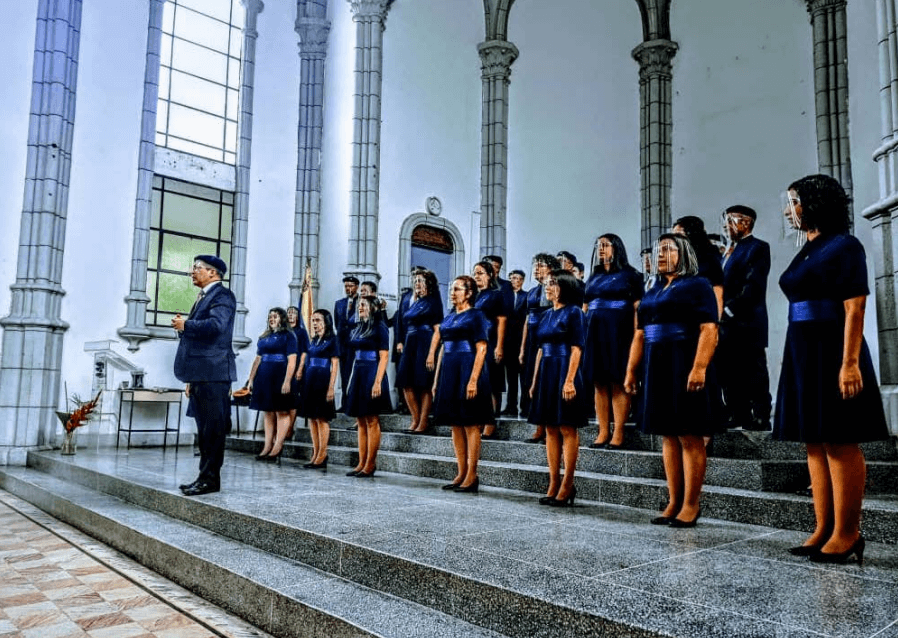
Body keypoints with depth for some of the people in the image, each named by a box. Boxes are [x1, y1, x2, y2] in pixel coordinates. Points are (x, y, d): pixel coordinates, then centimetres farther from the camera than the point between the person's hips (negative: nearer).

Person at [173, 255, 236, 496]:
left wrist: (185, 325, -13)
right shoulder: (203, 297, 22)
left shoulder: (222, 296, -6)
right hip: (200, 375, 10)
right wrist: (190, 378, 22)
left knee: (213, 428, -5)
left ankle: (211, 479, -1)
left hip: (213, 374, -10)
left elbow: (216, 324, -26)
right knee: (204, 429, 13)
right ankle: (205, 476, 20)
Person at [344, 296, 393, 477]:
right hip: (358, 375, 8)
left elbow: (384, 357, -12)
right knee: (361, 422, 9)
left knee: (372, 422, -3)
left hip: (371, 375, -8)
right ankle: (362, 463, 14)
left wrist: (378, 382, -20)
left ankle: (370, 464, 3)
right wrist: (351, 380, 15)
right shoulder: (358, 328, 16)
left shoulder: (380, 328, -6)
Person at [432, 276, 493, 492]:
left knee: (470, 425, -2)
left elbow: (481, 350, -12)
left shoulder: (476, 316, -5)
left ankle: (472, 476, 5)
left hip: (467, 370, -8)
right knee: (456, 425, 9)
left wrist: (473, 380, -20)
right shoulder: (449, 317, 16)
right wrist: (437, 379, 14)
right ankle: (461, 474, 17)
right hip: (449, 372, 8)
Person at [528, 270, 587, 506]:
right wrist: (535, 380, 13)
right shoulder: (546, 314, 16)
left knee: (567, 429, -3)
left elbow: (576, 349, -12)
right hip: (546, 374, 8)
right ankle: (554, 484, 14)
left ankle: (567, 486, 4)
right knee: (550, 430, 8)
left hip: (564, 372, -8)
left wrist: (569, 380, -20)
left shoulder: (573, 312, -5)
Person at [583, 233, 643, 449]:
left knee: (619, 384, -4)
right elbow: (584, 309, 17)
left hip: (618, 334, -5)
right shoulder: (593, 278, 18)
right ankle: (603, 432, 9)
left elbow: (637, 309, -5)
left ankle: (618, 433, 0)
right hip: (594, 334, 5)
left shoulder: (629, 275, 2)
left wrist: (636, 338, -14)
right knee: (599, 384, 4)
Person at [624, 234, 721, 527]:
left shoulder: (697, 285, -2)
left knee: (689, 437, -3)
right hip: (657, 371, 7)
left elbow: (709, 330, -13)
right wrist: (631, 370, 11)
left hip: (685, 369, -7)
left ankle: (690, 505, 5)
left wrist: (699, 368, -24)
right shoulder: (652, 293, 19)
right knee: (668, 437, 8)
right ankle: (674, 503, 14)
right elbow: (640, 336, 18)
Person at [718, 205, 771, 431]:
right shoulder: (729, 250, 21)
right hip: (726, 324, 8)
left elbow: (754, 286, -15)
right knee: (730, 374, 10)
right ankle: (737, 417, 17)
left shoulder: (758, 248, -4)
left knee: (754, 376, -2)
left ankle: (760, 419, 4)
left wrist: (730, 309, -18)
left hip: (747, 323, -8)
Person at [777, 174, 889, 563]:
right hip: (802, 352, 9)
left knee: (841, 444, -4)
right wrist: (797, 358, 13)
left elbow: (854, 310, -14)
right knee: (815, 443, 8)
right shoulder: (806, 251, 16)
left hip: (832, 352, -9)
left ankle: (846, 535, 3)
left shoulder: (844, 247, -7)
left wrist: (850, 362, -21)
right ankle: (823, 530, 14)